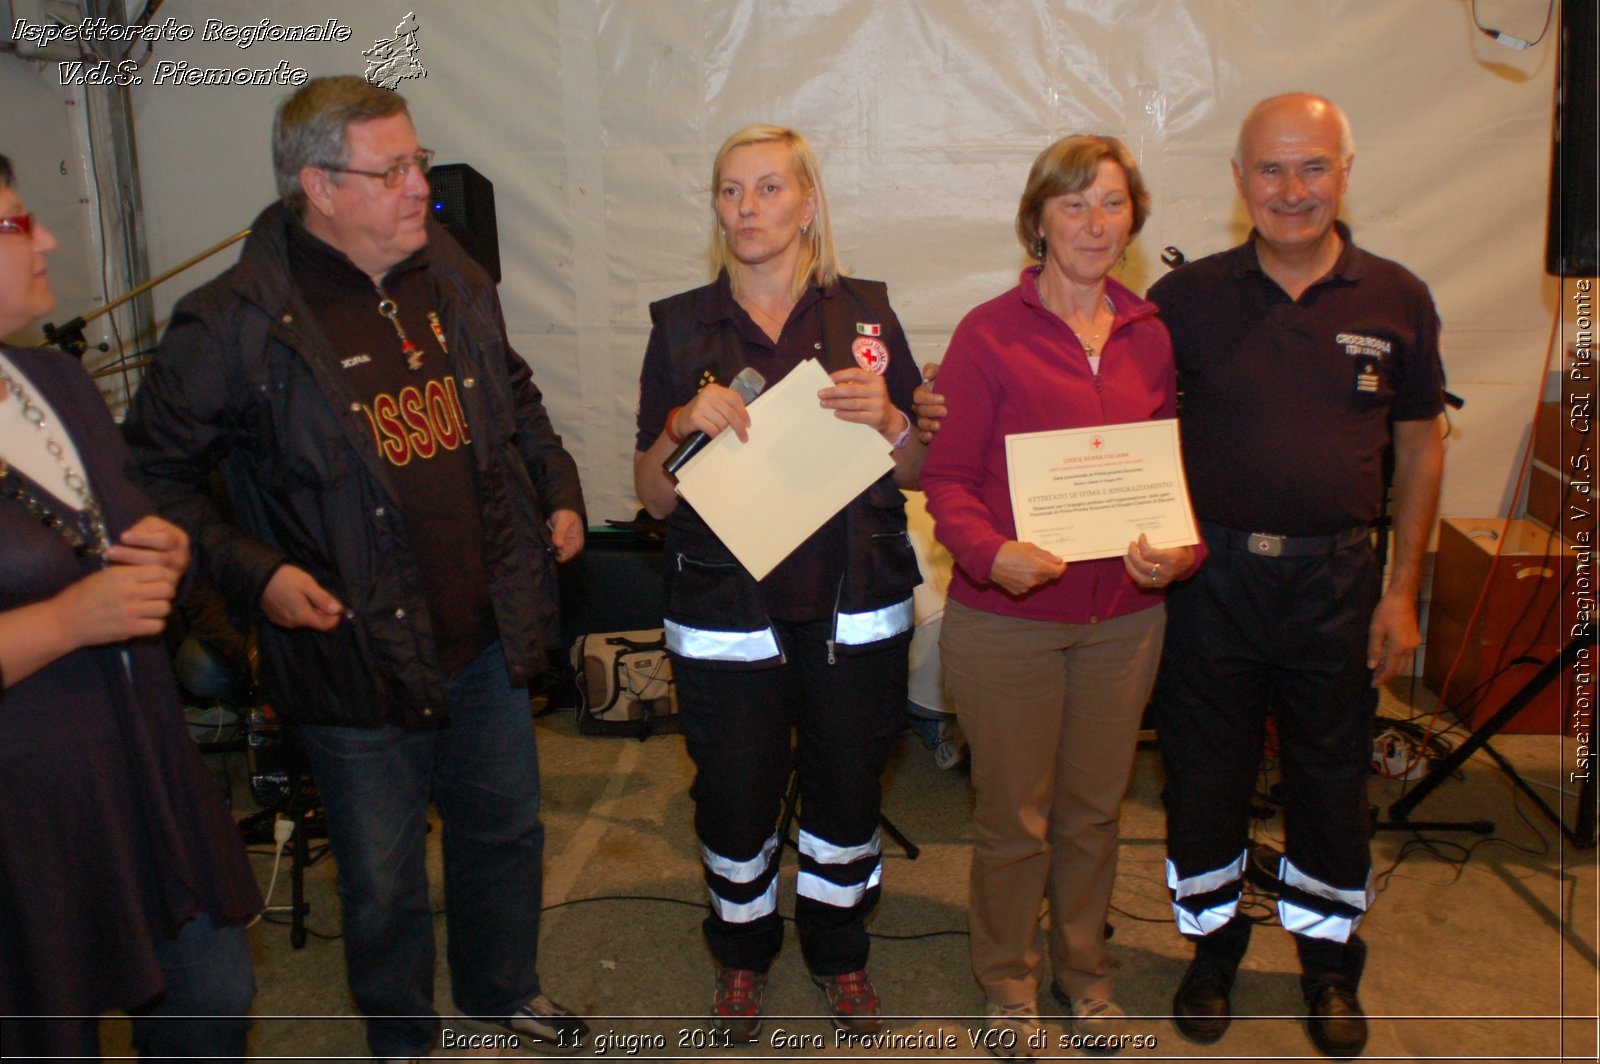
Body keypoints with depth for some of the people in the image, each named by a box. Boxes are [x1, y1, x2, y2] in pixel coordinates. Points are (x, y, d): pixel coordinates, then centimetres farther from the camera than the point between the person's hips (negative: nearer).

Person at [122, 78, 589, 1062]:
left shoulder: (454, 282, 3)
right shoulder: (238, 323, -15)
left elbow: (515, 396, 19)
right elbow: (155, 472, -8)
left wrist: (559, 492, 9)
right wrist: (251, 571, -18)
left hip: (490, 637, 5)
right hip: (361, 658, -5)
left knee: (506, 831, 22)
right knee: (384, 876, 13)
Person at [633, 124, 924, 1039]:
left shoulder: (866, 313, 1)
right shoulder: (683, 327, 0)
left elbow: (921, 473, 4)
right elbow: (653, 496, 2)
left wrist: (888, 421, -16)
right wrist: (682, 424, -17)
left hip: (855, 611, 1)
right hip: (726, 614, 0)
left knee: (847, 792, 14)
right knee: (735, 799, 11)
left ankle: (840, 950, 41)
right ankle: (742, 953, 40)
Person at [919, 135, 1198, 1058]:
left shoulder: (1152, 337, 5)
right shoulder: (990, 334, -9)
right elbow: (947, 478, -8)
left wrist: (1182, 550, -8)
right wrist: (991, 553, -26)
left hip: (1125, 618, 4)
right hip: (1007, 618, -4)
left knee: (1094, 808, 19)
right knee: (1015, 817, 11)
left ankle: (1085, 967, 41)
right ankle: (1011, 981, 35)